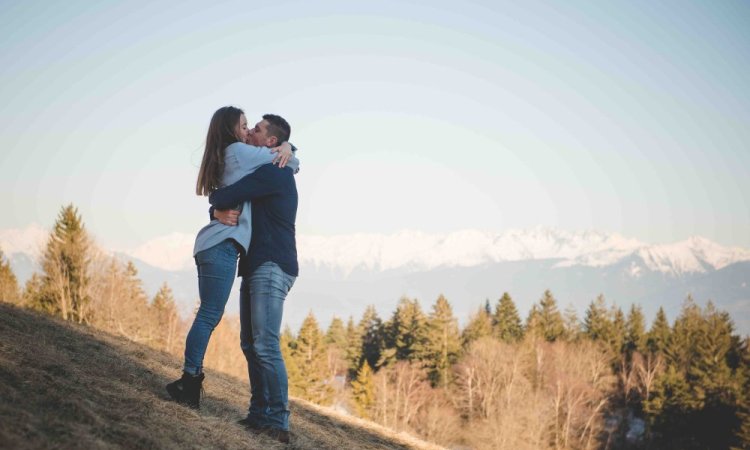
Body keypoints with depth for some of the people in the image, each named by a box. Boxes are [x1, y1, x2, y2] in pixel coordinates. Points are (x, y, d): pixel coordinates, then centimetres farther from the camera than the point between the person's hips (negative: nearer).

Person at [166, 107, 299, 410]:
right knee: (210, 315, -12)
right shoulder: (238, 151, -3)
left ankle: (190, 382, 4)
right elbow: (292, 164, 3)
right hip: (223, 244, -10)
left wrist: (283, 147, 9)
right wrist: (285, 151, 22)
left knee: (208, 315, 7)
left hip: (212, 245, 10)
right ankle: (189, 379, -14)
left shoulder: (223, 158, 24)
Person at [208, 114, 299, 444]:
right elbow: (222, 202, 17)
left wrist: (216, 200, 8)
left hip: (273, 268, -11)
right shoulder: (262, 176, 22)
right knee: (251, 345, 7)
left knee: (266, 345, -16)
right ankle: (259, 414, 6)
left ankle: (278, 422, -19)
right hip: (256, 267, 11)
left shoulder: (273, 173, -11)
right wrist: (218, 212, -8)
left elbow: (221, 197, -17)